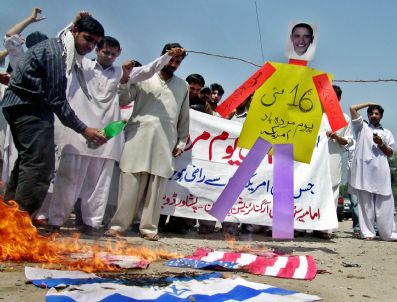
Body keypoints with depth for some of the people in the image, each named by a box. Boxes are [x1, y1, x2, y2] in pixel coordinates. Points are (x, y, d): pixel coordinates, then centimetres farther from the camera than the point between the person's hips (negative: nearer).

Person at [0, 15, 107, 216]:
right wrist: (83, 129, -18)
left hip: (25, 106, 11)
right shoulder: (56, 53, -17)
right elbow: (56, 100, -20)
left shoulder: (60, 49, 15)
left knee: (29, 161, 16)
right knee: (39, 163, -18)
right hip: (29, 107, -11)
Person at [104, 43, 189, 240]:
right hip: (138, 138, -2)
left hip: (165, 143, 2)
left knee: (156, 186, -1)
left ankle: (149, 227, 6)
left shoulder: (183, 86, 17)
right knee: (130, 183, -3)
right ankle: (119, 224, 2)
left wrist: (181, 142, 14)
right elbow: (123, 100, 7)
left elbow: (184, 117, 19)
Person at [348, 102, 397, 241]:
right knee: (365, 202, -2)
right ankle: (368, 232, 0)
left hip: (380, 171, 1)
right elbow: (352, 108, 8)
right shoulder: (362, 127, 16)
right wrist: (369, 104, 17)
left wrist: (381, 144, -1)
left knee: (384, 203, -5)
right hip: (363, 169, -1)